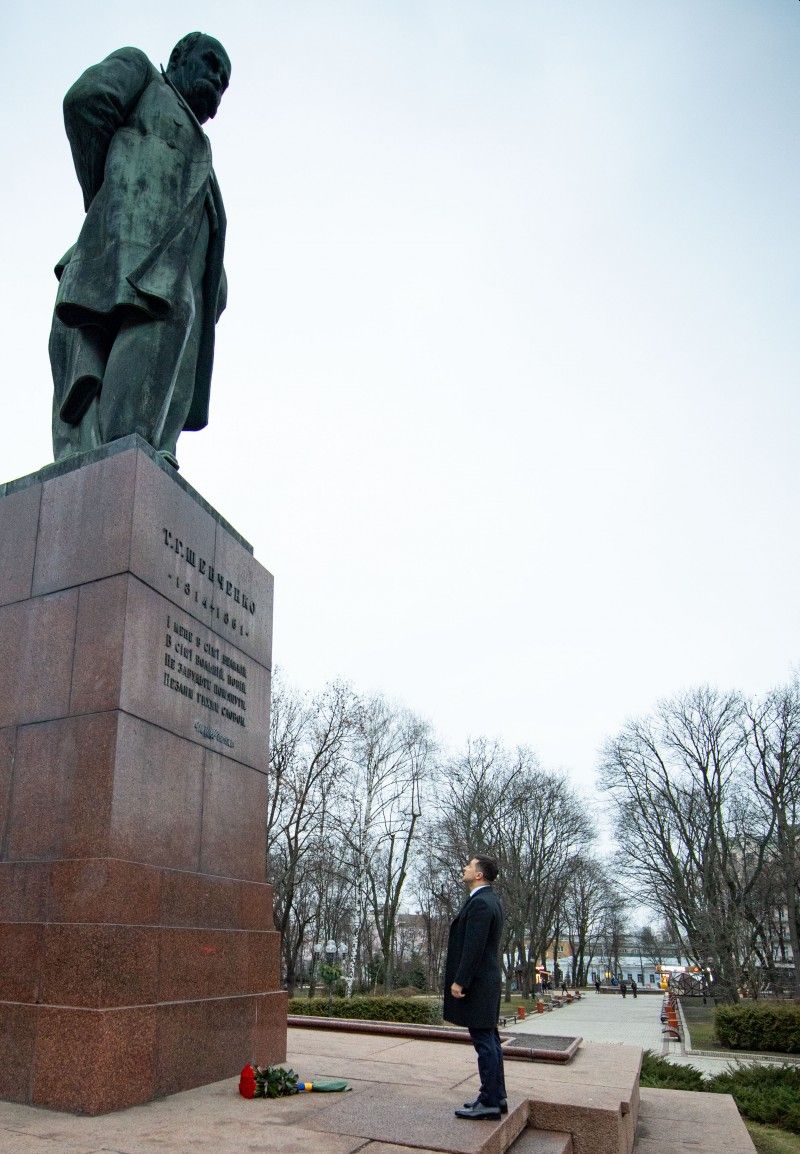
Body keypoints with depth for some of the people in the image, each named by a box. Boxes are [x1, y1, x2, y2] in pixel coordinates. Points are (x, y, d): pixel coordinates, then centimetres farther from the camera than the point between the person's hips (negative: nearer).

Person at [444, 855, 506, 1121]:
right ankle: (496, 1097, 23)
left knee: (484, 1042, -3)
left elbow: (474, 947, -22)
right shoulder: (490, 900, 12)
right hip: (486, 981, 10)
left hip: (475, 984, -10)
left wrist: (459, 982, -18)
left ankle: (489, 1102, 5)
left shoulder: (480, 903, -19)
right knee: (489, 1041, 15)